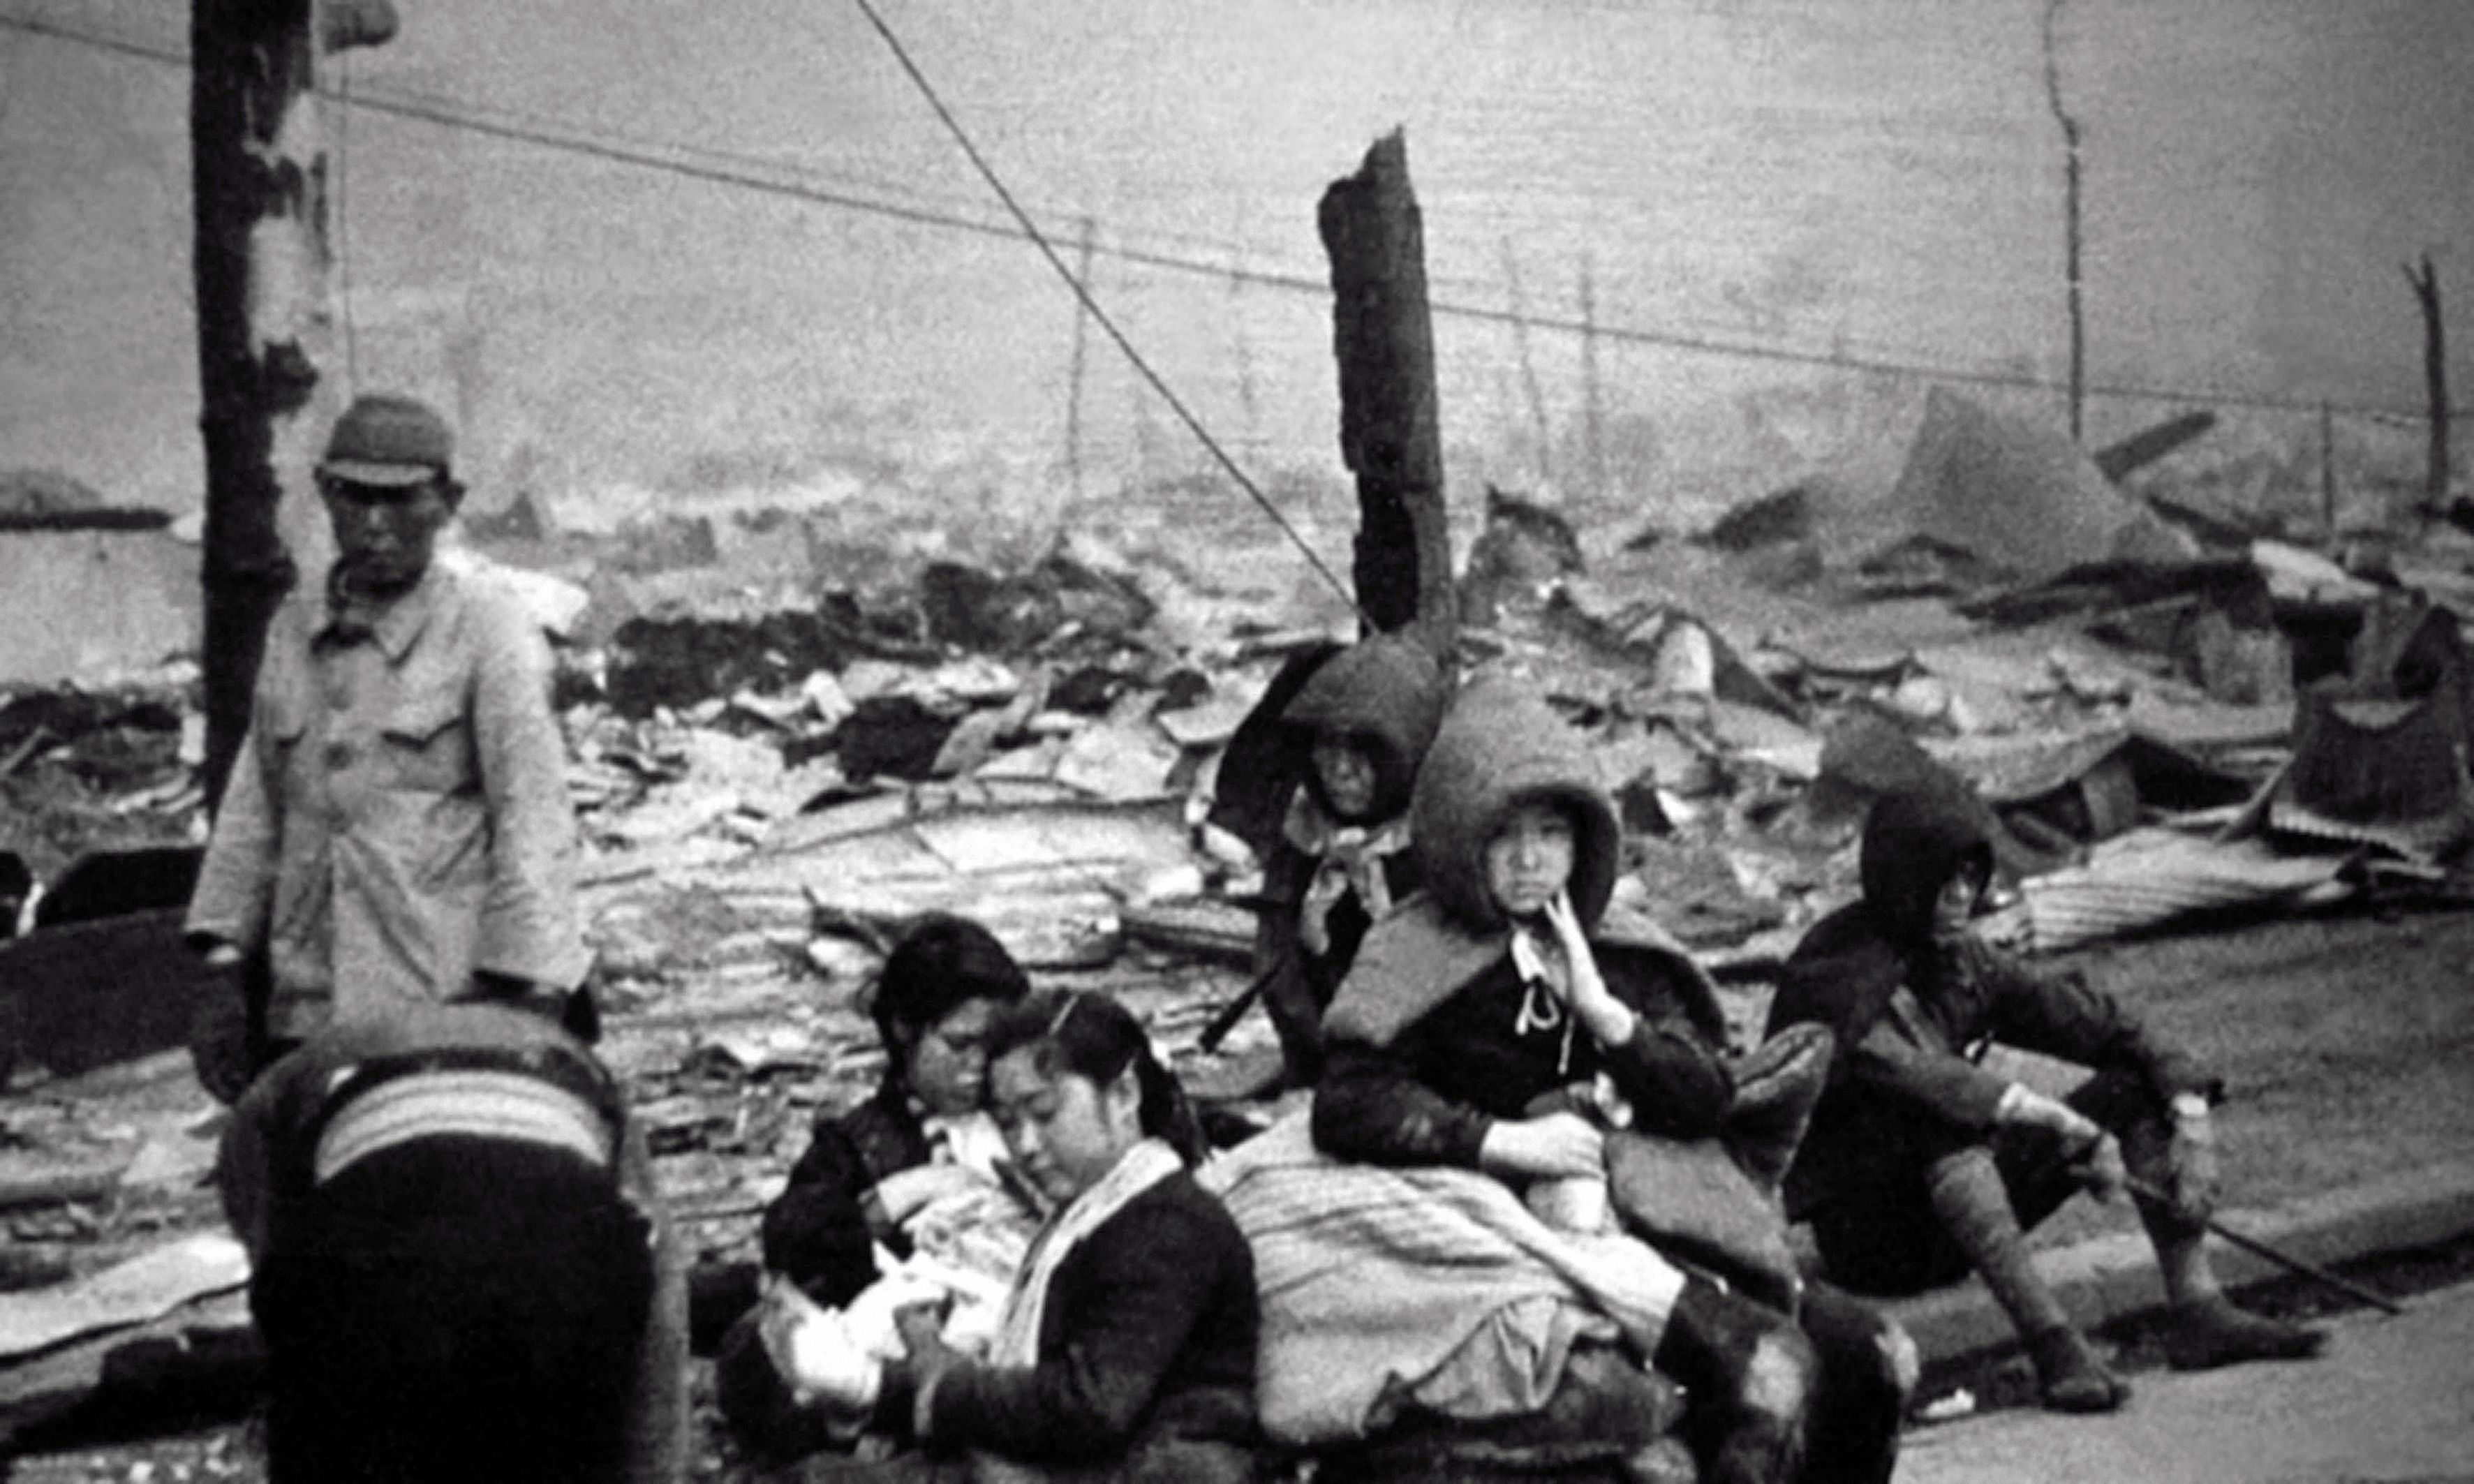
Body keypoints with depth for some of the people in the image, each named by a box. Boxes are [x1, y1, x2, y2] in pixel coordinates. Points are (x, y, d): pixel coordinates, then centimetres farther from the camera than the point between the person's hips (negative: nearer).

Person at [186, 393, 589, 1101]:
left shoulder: (486, 625, -4)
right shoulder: (293, 630, 14)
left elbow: (532, 811, -8)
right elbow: (256, 804, 17)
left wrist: (523, 991, -14)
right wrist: (226, 963, 10)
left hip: (447, 1005, -5)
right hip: (306, 1006, 6)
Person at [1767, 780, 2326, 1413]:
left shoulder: (1966, 962, 4)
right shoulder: (1832, 976, -19)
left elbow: (2097, 1021, 5)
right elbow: (1909, 1075, -36)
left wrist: (2191, 1112, -11)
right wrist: (2064, 1124, -41)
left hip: (1957, 1228, 8)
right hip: (1867, 1236, -8)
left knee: (2139, 1084, -2)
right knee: (1943, 1127, -38)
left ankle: (2199, 1311, -14)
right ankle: (2052, 1345, -43)